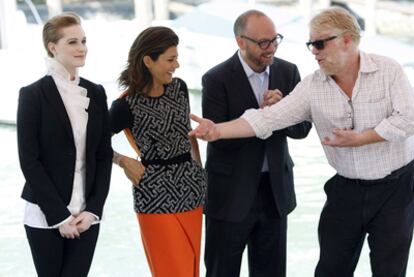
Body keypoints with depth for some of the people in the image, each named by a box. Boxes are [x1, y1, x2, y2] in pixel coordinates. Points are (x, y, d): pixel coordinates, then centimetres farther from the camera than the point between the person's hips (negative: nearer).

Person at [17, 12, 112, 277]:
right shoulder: (33, 94, -5)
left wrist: (93, 209, -3)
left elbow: (104, 156, 8)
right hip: (46, 216, -3)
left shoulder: (96, 93, 8)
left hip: (86, 215, 3)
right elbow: (29, 161, -9)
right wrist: (59, 215, -12)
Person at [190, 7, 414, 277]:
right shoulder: (312, 87, -4)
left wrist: (358, 139, -20)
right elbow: (267, 118, -11)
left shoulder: (389, 70, -11)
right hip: (346, 189, 3)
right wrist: (218, 130, -23)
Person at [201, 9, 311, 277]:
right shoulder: (217, 79, -12)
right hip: (231, 193, -4)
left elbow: (302, 128, 0)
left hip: (276, 189, 4)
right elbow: (218, 138, -18)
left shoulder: (288, 71, 1)